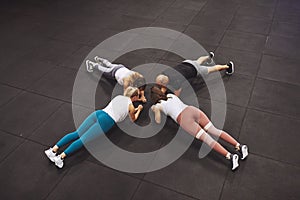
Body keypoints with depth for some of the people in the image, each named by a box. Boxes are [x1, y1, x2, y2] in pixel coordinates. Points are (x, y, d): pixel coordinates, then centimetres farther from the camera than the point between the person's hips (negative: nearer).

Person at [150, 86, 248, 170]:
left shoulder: (158, 106, 14)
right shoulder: (170, 95, 30)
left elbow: (158, 121, 23)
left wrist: (155, 110, 39)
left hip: (184, 119, -6)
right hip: (193, 110, 6)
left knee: (207, 138, -17)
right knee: (215, 131, -6)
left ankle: (230, 156, -32)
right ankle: (239, 146, -22)